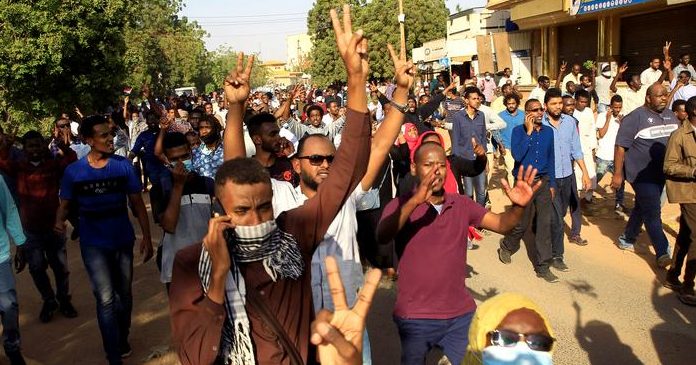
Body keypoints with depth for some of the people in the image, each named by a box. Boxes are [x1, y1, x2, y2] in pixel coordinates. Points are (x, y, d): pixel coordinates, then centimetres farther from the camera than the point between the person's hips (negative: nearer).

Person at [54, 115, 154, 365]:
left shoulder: (124, 166, -8)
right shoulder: (73, 171, -9)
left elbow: (137, 203, -4)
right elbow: (64, 205, 1)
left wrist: (147, 237, -6)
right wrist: (59, 221, -22)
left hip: (123, 240, 2)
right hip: (93, 244, -2)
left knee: (124, 293, 17)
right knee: (106, 299, -6)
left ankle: (122, 341, 40)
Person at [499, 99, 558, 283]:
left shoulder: (548, 131, 6)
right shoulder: (519, 131, -7)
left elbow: (551, 159, 12)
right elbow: (517, 155, -22)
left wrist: (551, 184, 12)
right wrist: (528, 132, -21)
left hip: (543, 181, 4)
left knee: (545, 224, 1)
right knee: (522, 223, 6)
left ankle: (542, 266, 10)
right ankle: (506, 246, 36)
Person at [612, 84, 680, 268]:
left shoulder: (671, 116, 8)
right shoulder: (636, 117, -14)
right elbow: (621, 146, -15)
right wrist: (618, 174, -17)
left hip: (662, 174, 7)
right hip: (642, 174, -7)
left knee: (642, 208, 19)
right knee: (652, 212, -7)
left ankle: (627, 239, 36)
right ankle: (663, 253, -2)